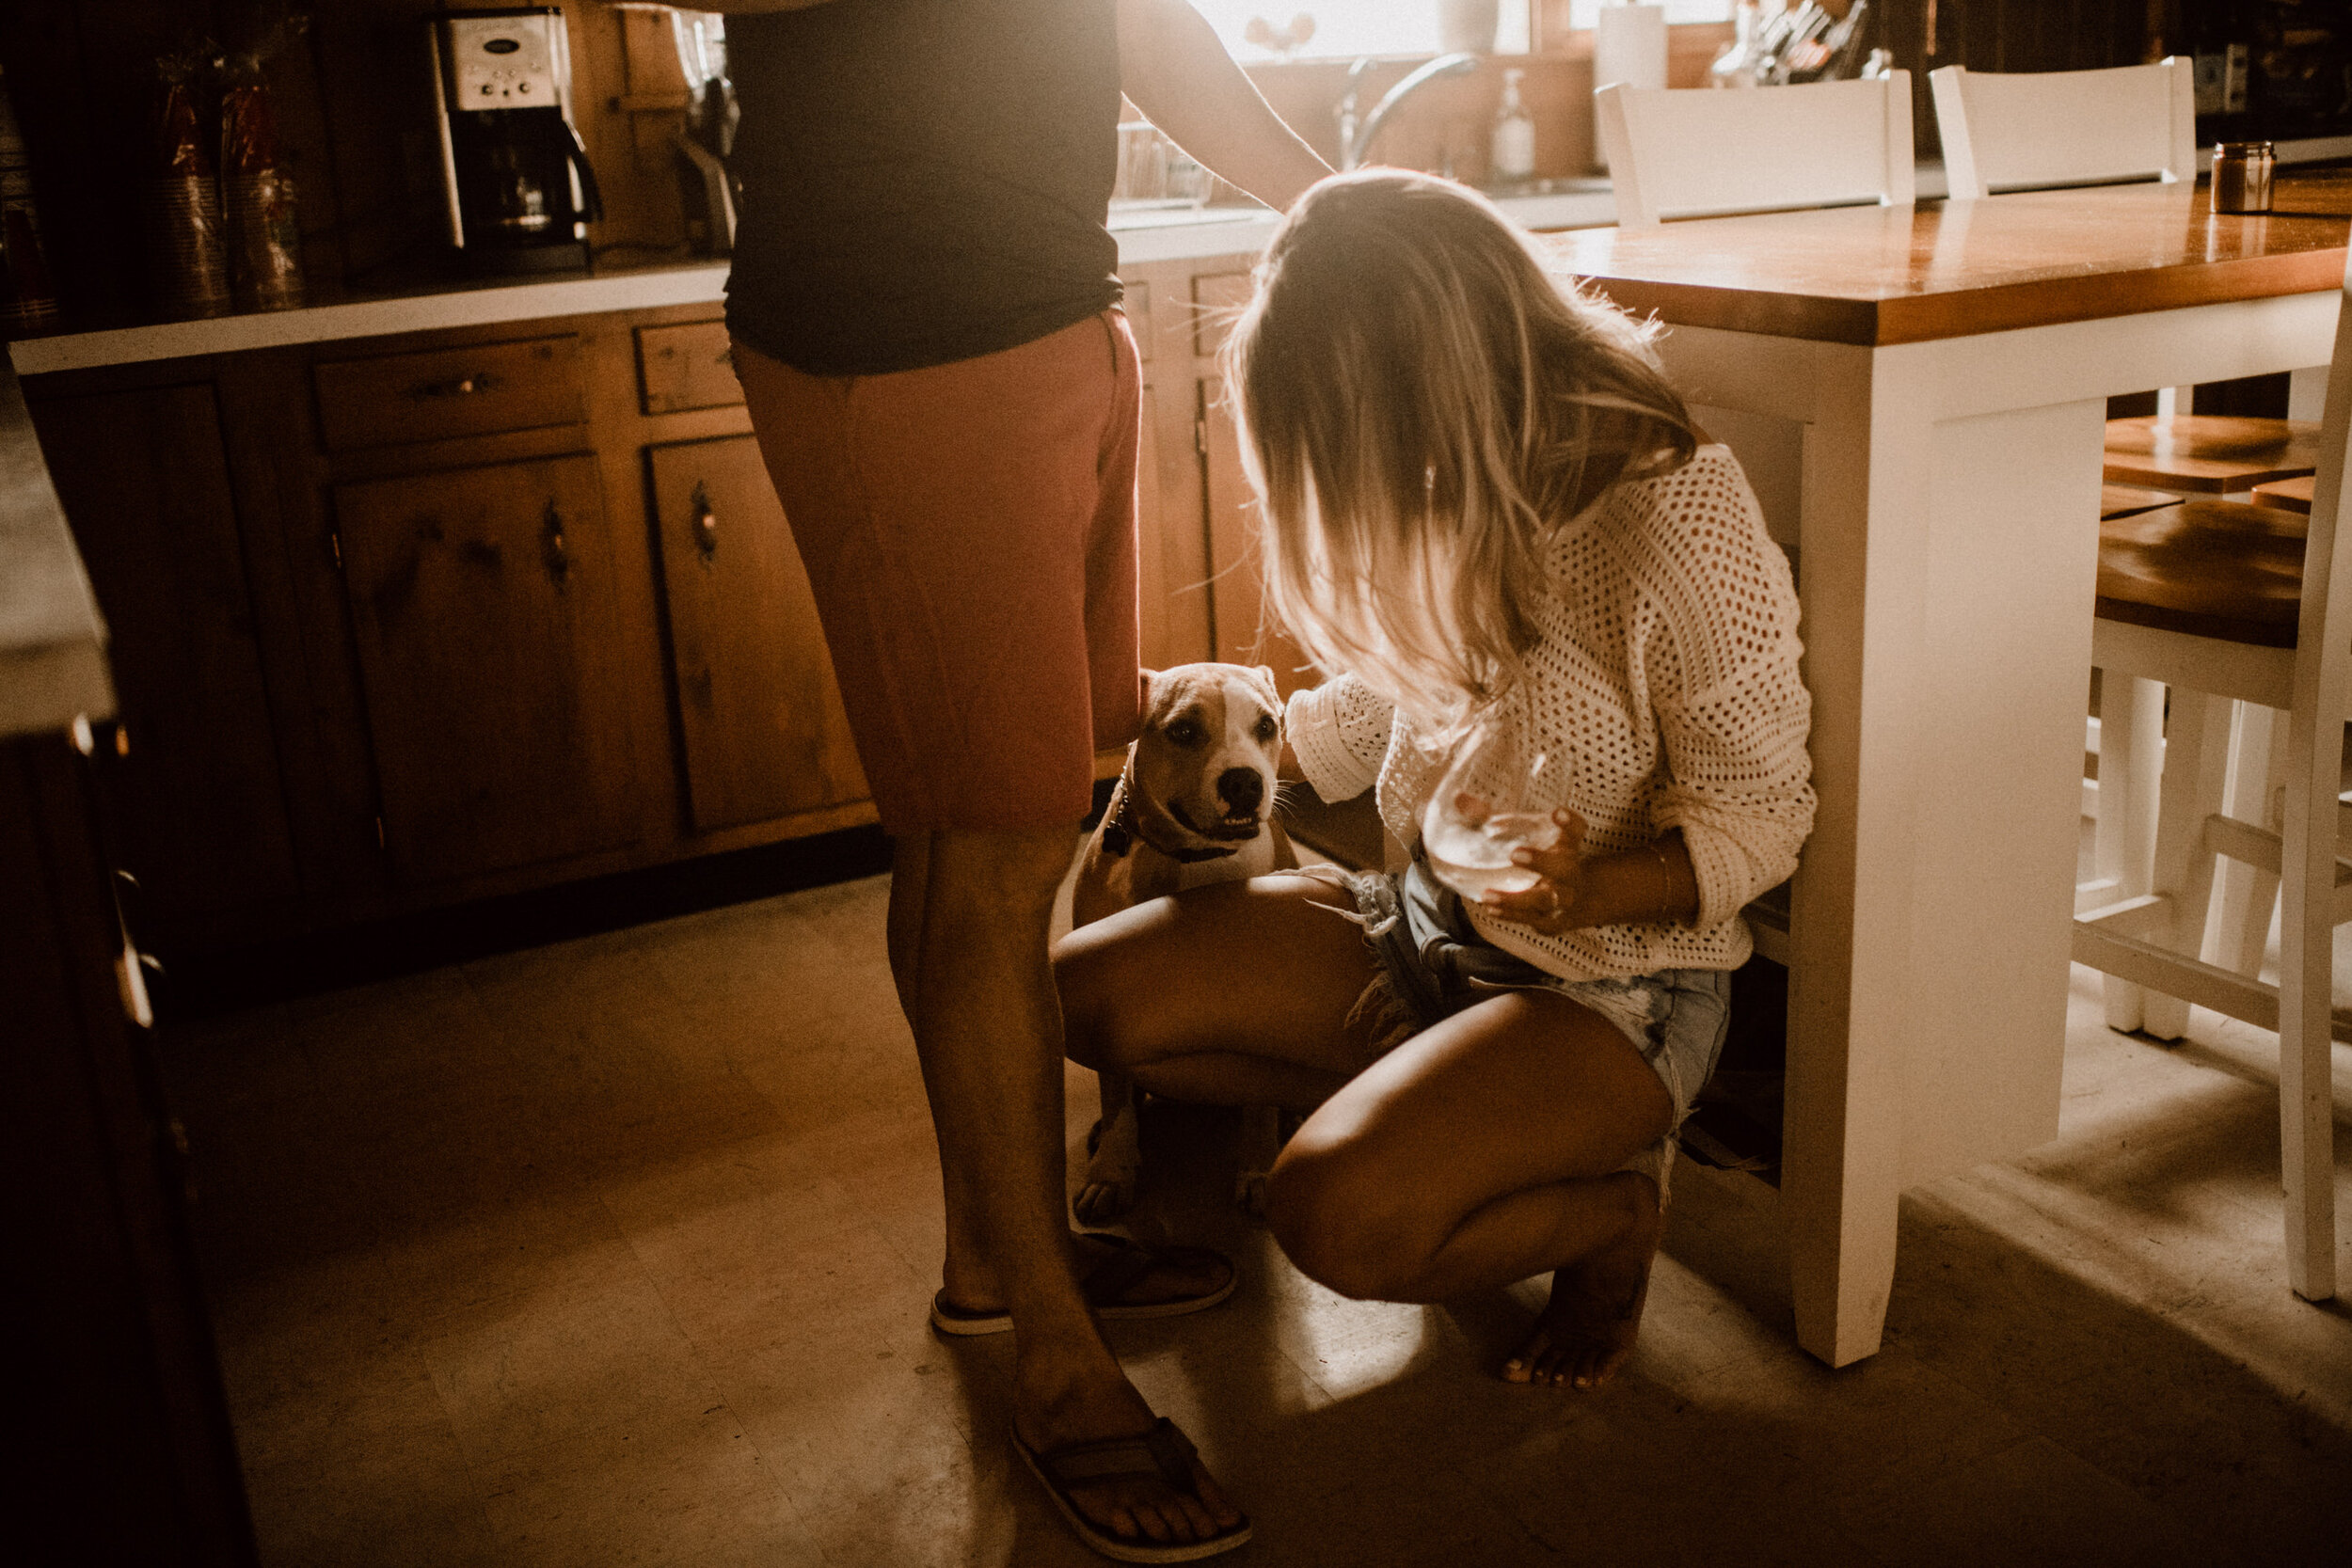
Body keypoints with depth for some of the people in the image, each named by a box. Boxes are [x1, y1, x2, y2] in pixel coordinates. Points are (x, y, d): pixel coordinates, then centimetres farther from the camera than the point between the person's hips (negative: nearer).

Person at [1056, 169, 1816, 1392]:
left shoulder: (1680, 522, -24)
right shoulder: (1456, 490, -2)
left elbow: (1759, 818, -16)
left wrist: (1589, 891, -33)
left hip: (1614, 979, -7)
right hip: (1422, 920, 7)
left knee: (1338, 1216, -31)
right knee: (1082, 993, -8)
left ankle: (1610, 1207, 1)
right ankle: (1427, 1112, 6)